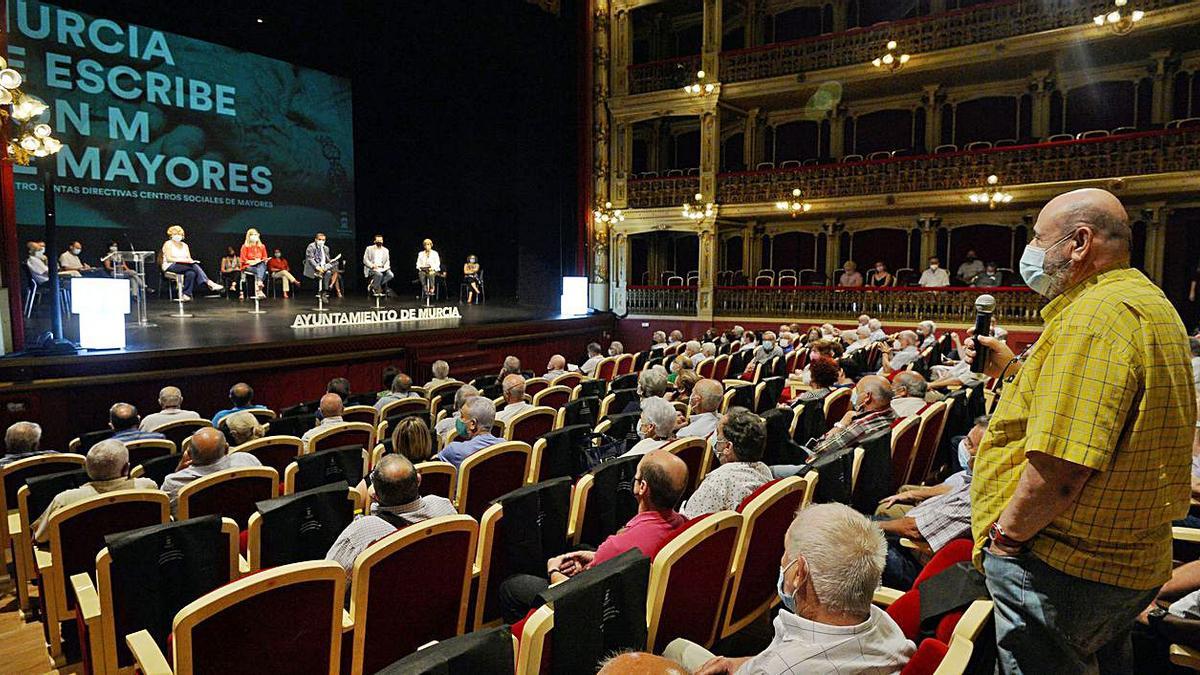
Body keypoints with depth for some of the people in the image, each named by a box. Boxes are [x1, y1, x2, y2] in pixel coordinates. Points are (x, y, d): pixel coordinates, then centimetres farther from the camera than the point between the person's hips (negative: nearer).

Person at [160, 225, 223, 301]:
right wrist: (184, 260, -21)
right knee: (194, 266, -32)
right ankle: (209, 283, -41)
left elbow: (189, 259, 13)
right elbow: (169, 259, -10)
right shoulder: (168, 244, 3)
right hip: (170, 266, -6)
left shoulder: (184, 245, 20)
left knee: (191, 273, -33)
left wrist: (191, 261, -12)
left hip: (185, 266, 6)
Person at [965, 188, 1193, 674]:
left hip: (1069, 569, -10)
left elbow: (1060, 465, -30)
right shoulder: (1147, 303, 13)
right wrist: (1013, 369, 14)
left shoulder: (1095, 315, -23)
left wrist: (1004, 535, -17)